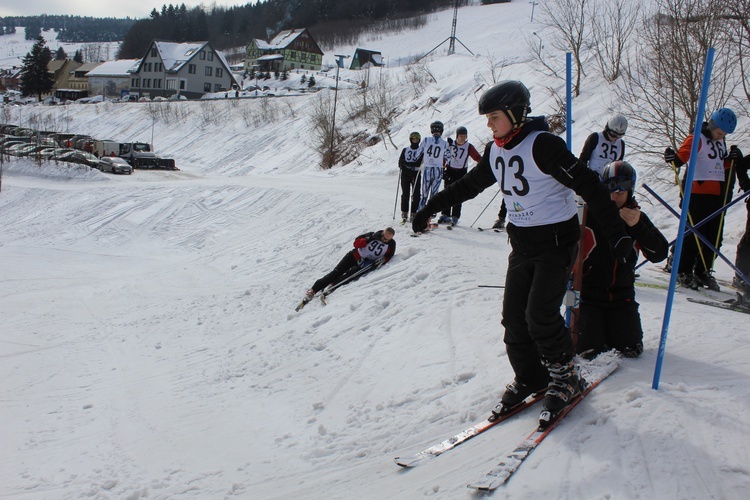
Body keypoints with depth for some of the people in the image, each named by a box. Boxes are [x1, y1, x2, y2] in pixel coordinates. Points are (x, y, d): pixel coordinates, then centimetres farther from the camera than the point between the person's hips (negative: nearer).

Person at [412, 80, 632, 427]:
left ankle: (566, 378, 8)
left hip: (556, 240, -7)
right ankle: (530, 378, 21)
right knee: (514, 316, 4)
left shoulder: (543, 145, -19)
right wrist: (429, 209, 22)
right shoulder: (495, 152, 4)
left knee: (540, 315, -13)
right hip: (521, 243, 7)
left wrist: (615, 232, -25)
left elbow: (587, 185, -21)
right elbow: (468, 185, 19)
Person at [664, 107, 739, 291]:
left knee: (714, 237, 8)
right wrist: (673, 158, -39)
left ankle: (703, 272, 16)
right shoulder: (697, 139, -5)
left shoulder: (721, 143, 19)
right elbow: (682, 156, -18)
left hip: (717, 194, 8)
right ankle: (684, 272, 0)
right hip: (699, 192, -8)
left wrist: (731, 159, 9)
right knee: (694, 233, -7)